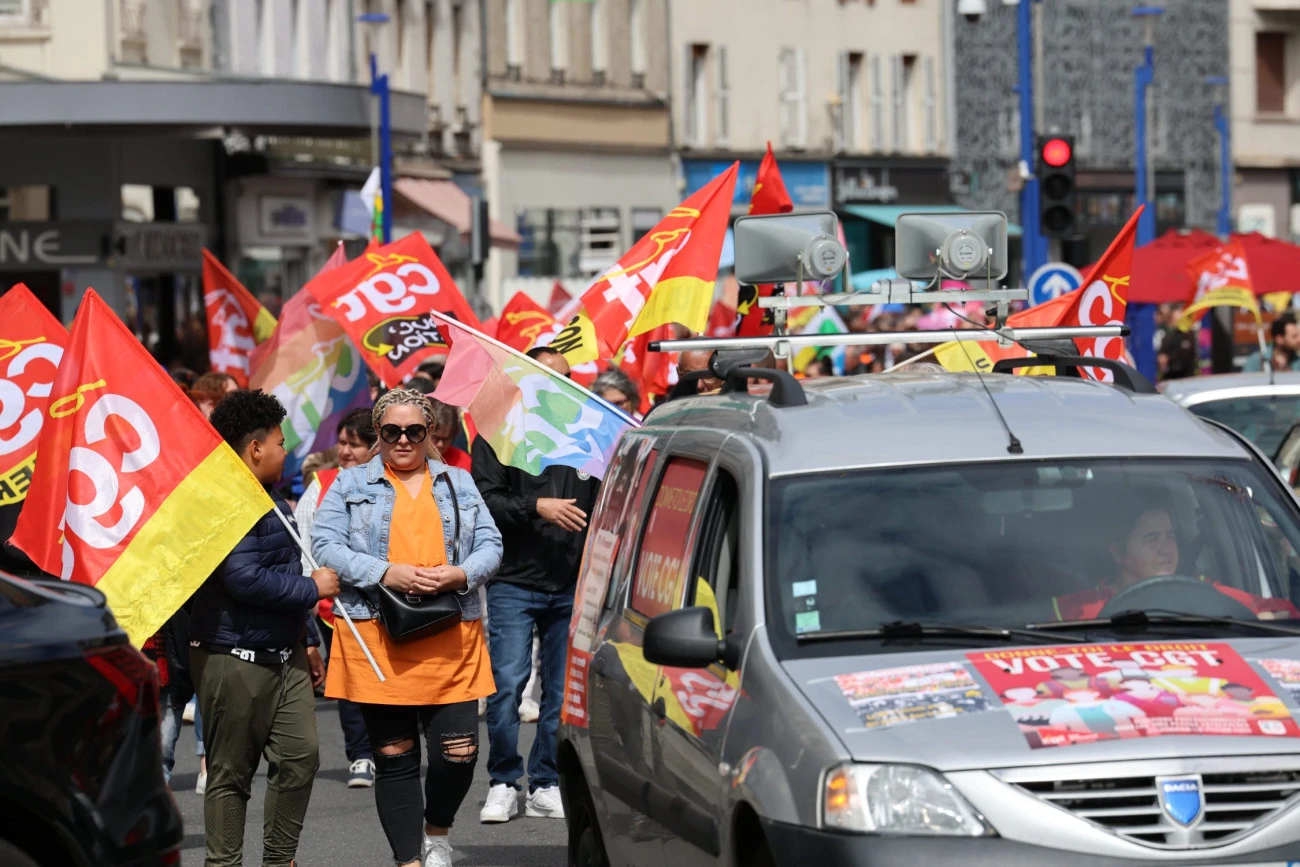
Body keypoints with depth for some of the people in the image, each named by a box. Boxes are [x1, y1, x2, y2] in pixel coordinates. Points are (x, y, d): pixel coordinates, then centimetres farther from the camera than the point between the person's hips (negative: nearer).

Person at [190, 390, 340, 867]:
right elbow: (245, 579, -26)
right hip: (235, 660, -9)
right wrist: (311, 588, -13)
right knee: (231, 774, -1)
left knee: (300, 756, 3)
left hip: (284, 657, 9)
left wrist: (307, 639, 27)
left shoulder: (271, 500, 17)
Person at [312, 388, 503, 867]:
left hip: (451, 642, 2)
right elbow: (325, 547, -2)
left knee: (459, 752, -4)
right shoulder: (351, 484, 9)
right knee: (394, 756, 1)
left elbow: (490, 545, 11)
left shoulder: (459, 482, 16)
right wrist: (386, 573, -15)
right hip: (377, 640, -1)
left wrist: (460, 575, -11)